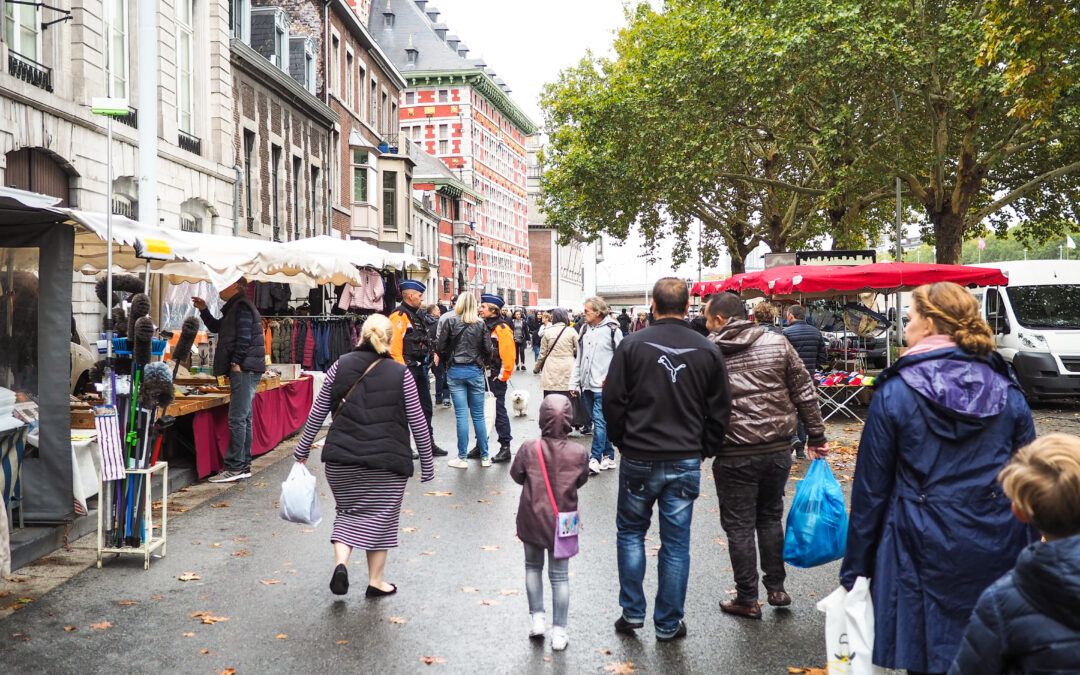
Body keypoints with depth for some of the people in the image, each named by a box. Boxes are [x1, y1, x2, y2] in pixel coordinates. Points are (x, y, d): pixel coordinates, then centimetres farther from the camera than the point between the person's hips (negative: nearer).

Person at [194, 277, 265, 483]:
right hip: (244, 370, 11)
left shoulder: (242, 307, -10)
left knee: (237, 419, -11)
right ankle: (243, 466, 17)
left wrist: (236, 362, -18)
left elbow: (244, 338, -17)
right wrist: (203, 310, 23)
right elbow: (216, 327, 33)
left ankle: (234, 467, -9)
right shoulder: (235, 307, 23)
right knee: (244, 418, 12)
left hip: (244, 369, -11)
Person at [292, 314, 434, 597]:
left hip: (341, 457, 2)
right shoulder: (401, 374, -3)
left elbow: (318, 411, 5)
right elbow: (417, 421, -1)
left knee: (347, 511, 19)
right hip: (387, 460, -2)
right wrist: (427, 462, 8)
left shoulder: (340, 365, 2)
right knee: (380, 516, 11)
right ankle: (376, 581, 18)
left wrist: (303, 448, 16)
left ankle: (340, 563, 1)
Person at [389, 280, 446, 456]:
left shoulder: (416, 315, 17)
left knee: (425, 407, 14)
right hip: (407, 369, -10)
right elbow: (394, 346, -21)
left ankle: (428, 444, 24)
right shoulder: (399, 316, -14)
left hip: (419, 368, 10)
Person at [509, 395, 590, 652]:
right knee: (560, 576, 9)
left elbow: (516, 475, -1)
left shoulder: (528, 449, -16)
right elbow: (581, 480, 3)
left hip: (531, 519, 0)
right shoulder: (578, 453, -14)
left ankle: (536, 618, 20)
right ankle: (559, 632, 14)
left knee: (533, 566, 21)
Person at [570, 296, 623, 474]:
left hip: (603, 386, -7)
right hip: (587, 384, 7)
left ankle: (595, 459, -7)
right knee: (598, 421, 12)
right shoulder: (585, 329, 13)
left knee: (599, 421, -9)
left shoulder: (612, 330, -7)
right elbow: (579, 359, 17)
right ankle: (609, 457, 21)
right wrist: (574, 383, 13)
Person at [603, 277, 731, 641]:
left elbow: (613, 402, -5)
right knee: (676, 543, 10)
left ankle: (632, 612, 20)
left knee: (630, 532, 17)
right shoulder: (707, 350, -1)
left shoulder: (632, 345, -8)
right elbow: (719, 411, 3)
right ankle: (668, 623, 20)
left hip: (639, 460, -1)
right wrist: (702, 450, 13)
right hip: (686, 463, 2)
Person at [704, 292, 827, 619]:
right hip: (778, 448, 4)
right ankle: (776, 588, 28)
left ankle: (747, 599, 17)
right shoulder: (777, 343, 0)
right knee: (770, 517, 21)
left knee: (739, 525, 9)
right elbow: (804, 393, 2)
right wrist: (816, 435, 8)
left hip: (734, 454, -3)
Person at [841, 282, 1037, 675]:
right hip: (999, 550, 4)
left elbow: (871, 487, -6)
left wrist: (856, 568, 2)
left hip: (925, 550, -3)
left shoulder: (894, 393, -9)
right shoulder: (1007, 391, 2)